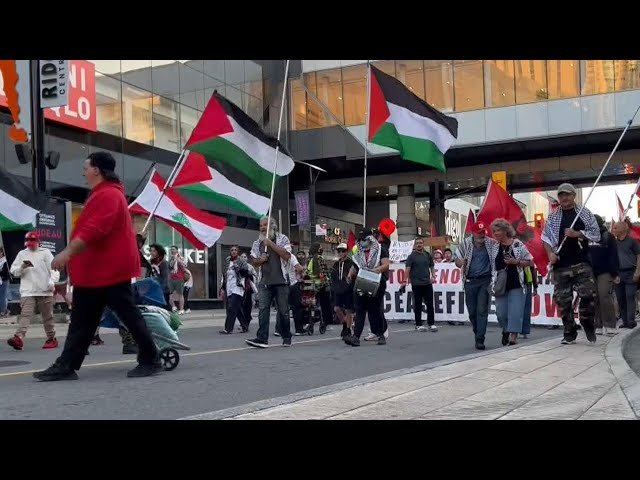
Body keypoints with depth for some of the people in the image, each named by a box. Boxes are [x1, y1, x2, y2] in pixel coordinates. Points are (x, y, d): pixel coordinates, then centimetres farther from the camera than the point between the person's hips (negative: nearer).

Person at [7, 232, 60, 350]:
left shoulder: (45, 253, 5)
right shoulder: (22, 254, 12)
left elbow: (54, 268, -4)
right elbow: (13, 271, 10)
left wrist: (52, 281, -18)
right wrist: (22, 267, -11)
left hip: (45, 291, -1)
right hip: (27, 292, 1)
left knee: (47, 316, 8)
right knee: (25, 314, -13)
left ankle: (51, 339, 19)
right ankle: (19, 338, -24)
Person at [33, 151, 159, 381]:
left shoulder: (108, 195, -16)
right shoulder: (102, 194, 20)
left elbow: (94, 230, -28)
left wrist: (68, 253, -29)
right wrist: (71, 255, 24)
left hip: (110, 269, -11)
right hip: (95, 271, 11)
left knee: (129, 315, -3)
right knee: (81, 321, 8)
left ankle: (150, 360, 6)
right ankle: (65, 366, 11)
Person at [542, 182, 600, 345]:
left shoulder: (585, 214, 8)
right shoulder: (552, 217, 10)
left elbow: (596, 234, 4)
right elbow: (546, 238, 7)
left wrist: (577, 234, -10)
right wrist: (550, 253, -10)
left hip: (582, 263, -1)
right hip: (561, 265, 1)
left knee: (588, 294, -12)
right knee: (563, 300, 1)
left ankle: (587, 323, 12)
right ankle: (569, 333, 11)